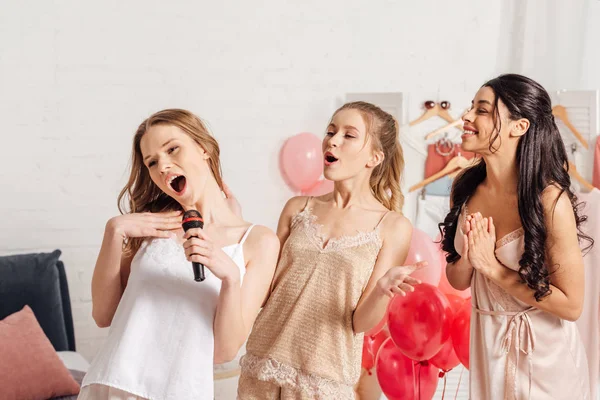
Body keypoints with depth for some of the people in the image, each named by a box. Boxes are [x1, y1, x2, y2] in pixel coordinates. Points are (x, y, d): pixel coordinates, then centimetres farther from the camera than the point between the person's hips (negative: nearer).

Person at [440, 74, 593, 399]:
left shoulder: (549, 200, -24)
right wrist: (467, 257, -20)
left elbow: (571, 305, -19)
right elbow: (458, 281, 1)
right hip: (486, 341, 5)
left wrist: (493, 267, -22)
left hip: (544, 352, -4)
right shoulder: (466, 188, -8)